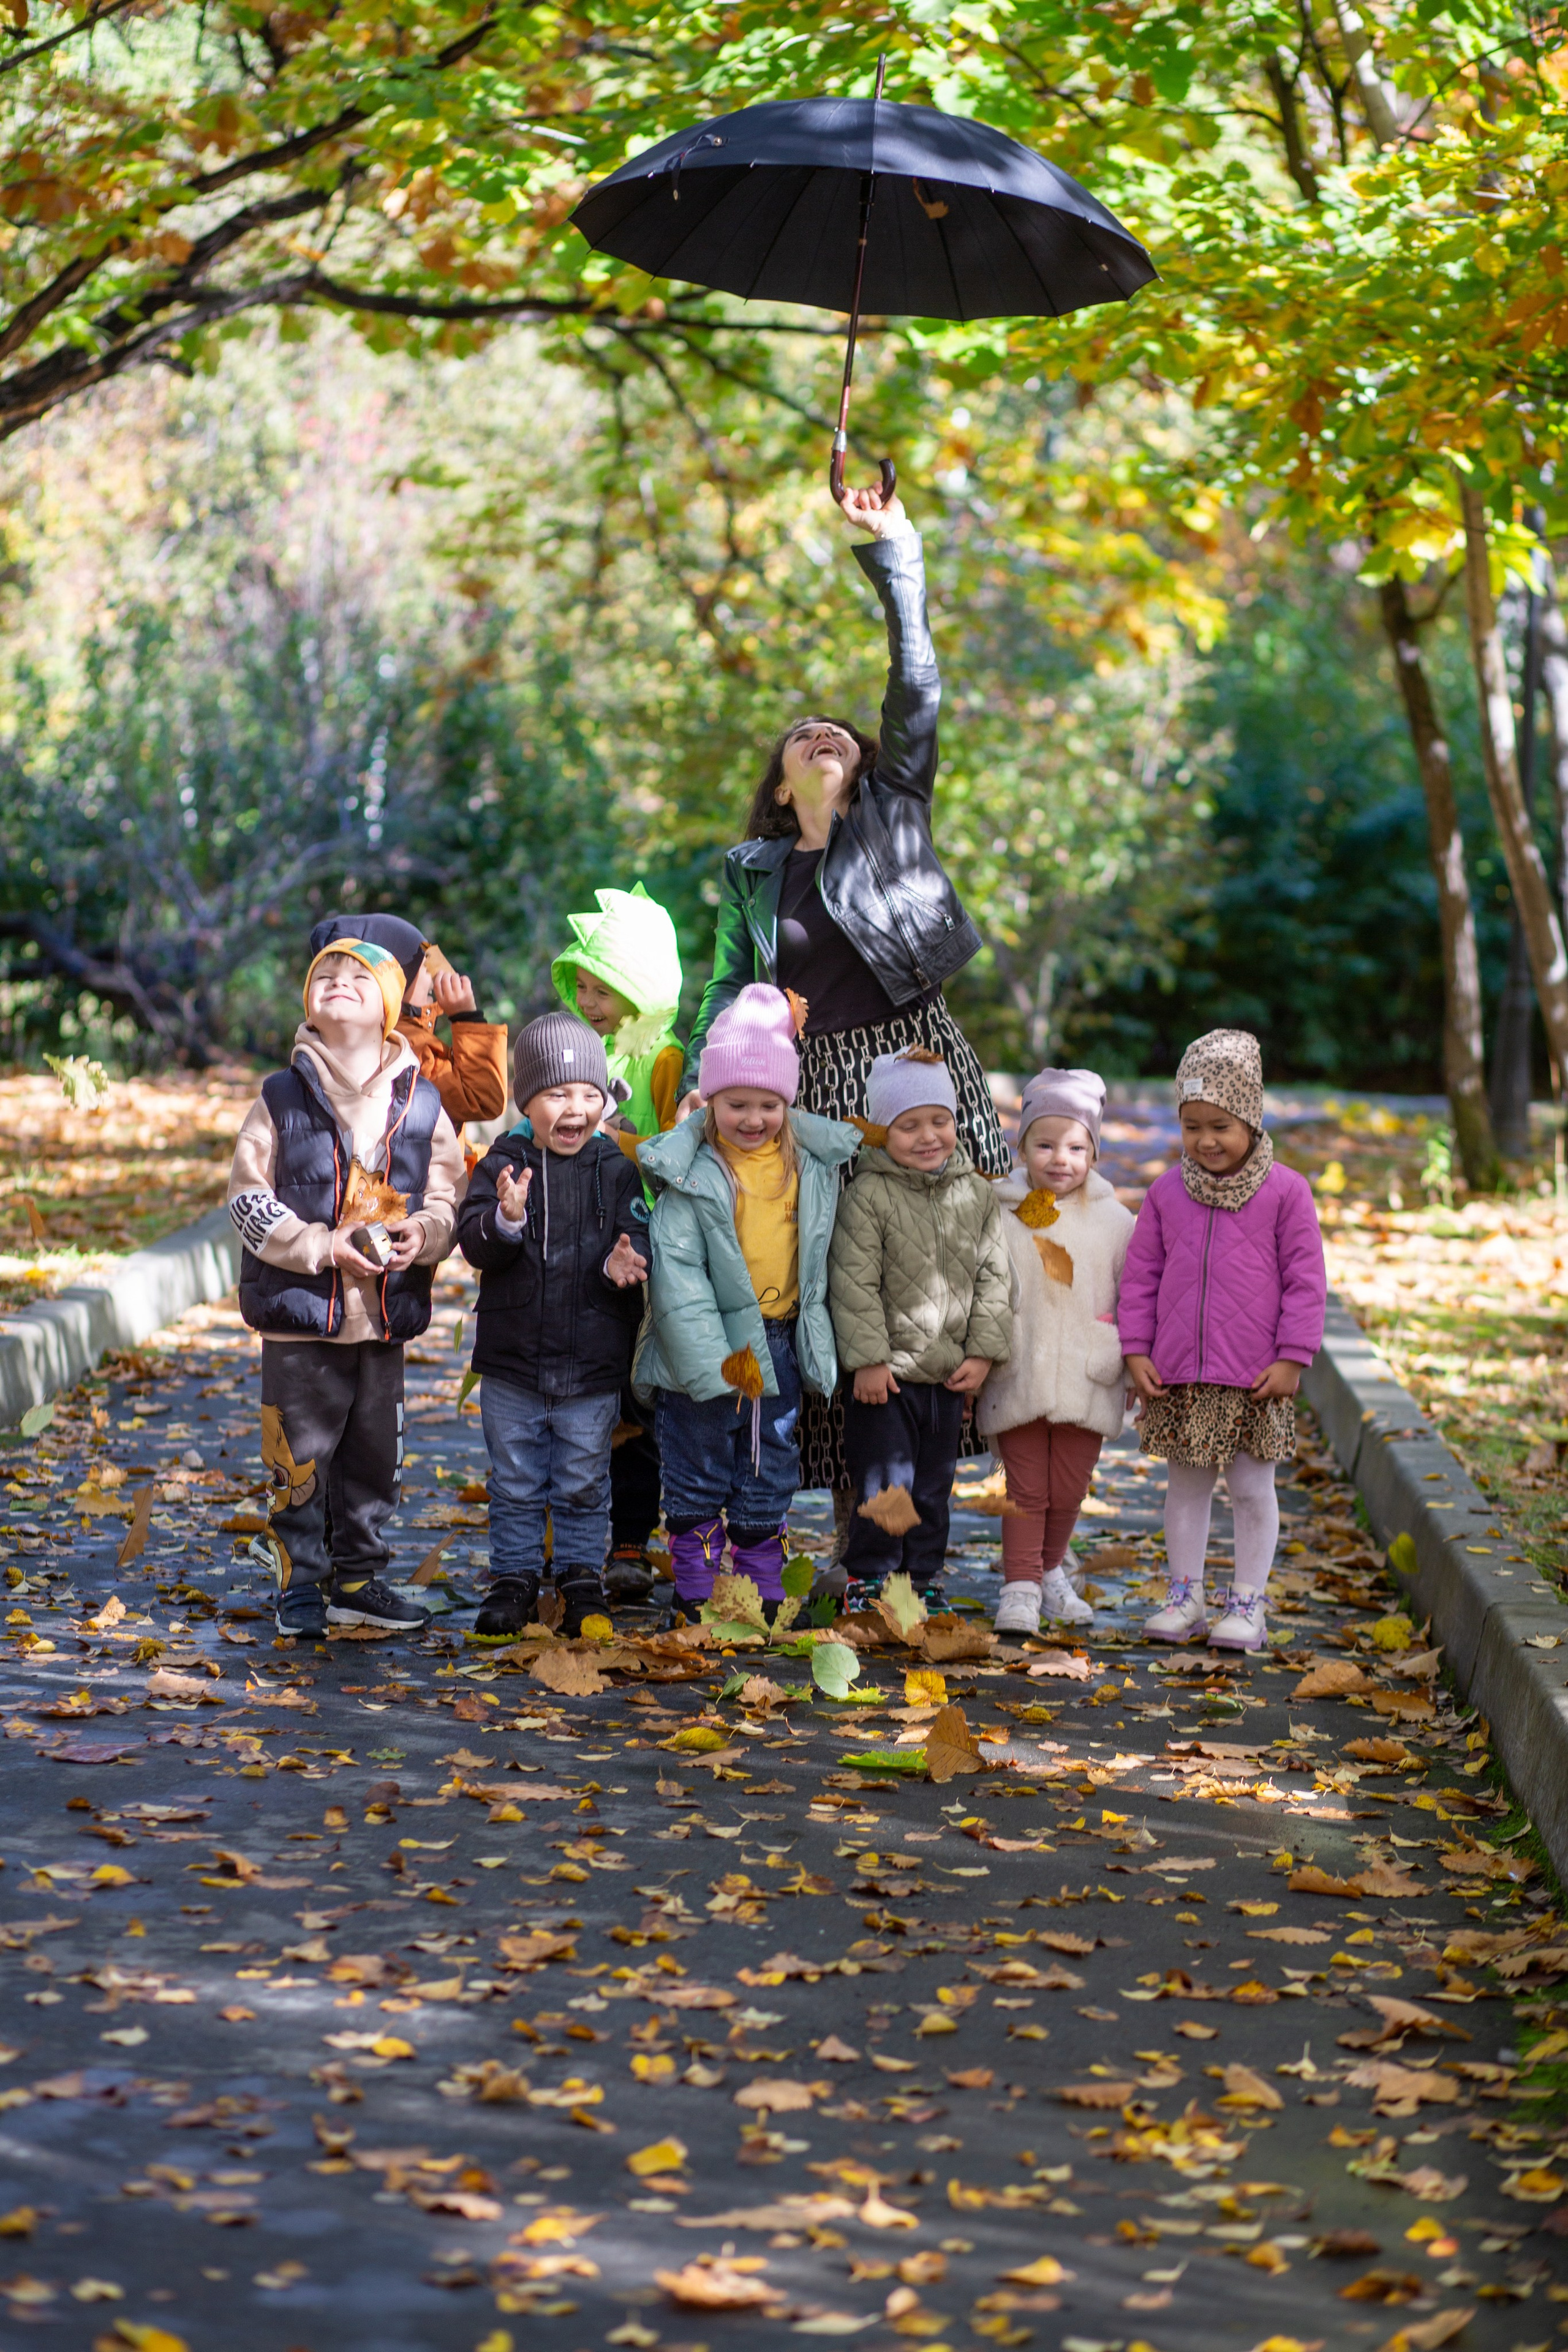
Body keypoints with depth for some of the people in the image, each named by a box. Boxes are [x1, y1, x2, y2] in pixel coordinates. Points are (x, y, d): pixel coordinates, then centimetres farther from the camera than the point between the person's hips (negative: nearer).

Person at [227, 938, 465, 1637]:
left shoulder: (421, 1103, 5)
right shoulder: (281, 1098, -1)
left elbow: (447, 1196, 10)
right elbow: (249, 1199, -4)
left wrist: (423, 1233, -12)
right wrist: (324, 1246, -15)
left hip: (388, 1314, 3)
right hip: (301, 1314, -3)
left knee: (376, 1455, 11)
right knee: (300, 1456, 1)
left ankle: (358, 1580, 24)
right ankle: (301, 1586, 13)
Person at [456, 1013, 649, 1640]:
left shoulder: (615, 1168, -1)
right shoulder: (504, 1163, -3)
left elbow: (636, 1234, -4)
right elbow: (474, 1245, -11)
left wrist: (623, 1263, -26)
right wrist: (506, 1221, -31)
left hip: (592, 1359, 0)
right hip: (511, 1357, 0)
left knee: (583, 1482, 9)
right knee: (515, 1481, 11)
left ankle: (582, 1579, 21)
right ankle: (515, 1577, 23)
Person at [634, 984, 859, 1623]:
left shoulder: (812, 1164, 1)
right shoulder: (691, 1175, -13)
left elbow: (821, 1255, 17)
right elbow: (677, 1274, -16)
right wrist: (715, 1359, -23)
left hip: (780, 1346, 4)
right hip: (704, 1347, -4)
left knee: (770, 1475, 12)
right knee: (698, 1474, 5)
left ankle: (763, 1590, 23)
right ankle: (695, 1592, 14)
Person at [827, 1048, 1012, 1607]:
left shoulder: (977, 1195, 5)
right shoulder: (868, 1196, -9)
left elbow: (994, 1277, 8)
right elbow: (854, 1283, -11)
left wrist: (983, 1352, 1)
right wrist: (868, 1357, -15)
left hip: (949, 1376, 4)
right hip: (886, 1375, -4)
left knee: (933, 1487, 13)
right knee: (885, 1485, -4)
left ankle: (923, 1579, 24)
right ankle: (867, 1581, 8)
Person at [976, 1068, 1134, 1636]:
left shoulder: (1113, 1222, 2)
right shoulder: (999, 1217, -1)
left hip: (1087, 1385, 1)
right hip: (1017, 1382, -1)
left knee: (1068, 1492, 9)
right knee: (1024, 1488, -1)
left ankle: (1050, 1571, 31)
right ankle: (1020, 1589, 5)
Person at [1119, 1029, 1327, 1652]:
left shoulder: (1284, 1192, -4)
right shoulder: (1167, 1193, 5)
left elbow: (1305, 1280, -3)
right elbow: (1140, 1275, 9)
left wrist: (1291, 1358, -8)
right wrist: (1136, 1351, 2)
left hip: (1254, 1378, -3)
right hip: (1177, 1374, 3)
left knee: (1251, 1488, 5)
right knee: (1185, 1483, 12)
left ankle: (1247, 1602, 15)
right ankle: (1184, 1595, 22)